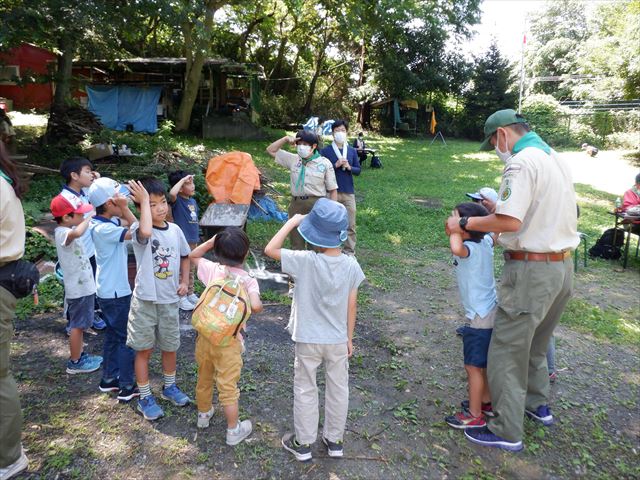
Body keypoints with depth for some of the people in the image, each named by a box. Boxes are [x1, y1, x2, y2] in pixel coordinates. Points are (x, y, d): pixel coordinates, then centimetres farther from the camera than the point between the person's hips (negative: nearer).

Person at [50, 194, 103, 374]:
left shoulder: (67, 230, 6)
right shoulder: (63, 233, -23)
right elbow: (77, 233, -47)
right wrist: (89, 218, -29)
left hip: (82, 286, 9)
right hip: (79, 288, -9)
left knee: (79, 325, 20)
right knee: (78, 326, 4)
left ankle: (79, 355, 33)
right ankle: (74, 363, 17)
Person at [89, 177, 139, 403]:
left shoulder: (108, 221, 3)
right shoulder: (103, 228, -24)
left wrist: (124, 208, -4)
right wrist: (125, 208, -28)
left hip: (109, 290, 9)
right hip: (116, 292, -9)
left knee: (113, 335, 20)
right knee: (127, 338, 2)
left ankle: (109, 379, 32)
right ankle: (127, 387, 13)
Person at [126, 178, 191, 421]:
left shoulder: (175, 229, 0)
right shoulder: (139, 229, -15)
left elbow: (184, 256, 16)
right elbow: (146, 232, -42)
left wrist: (184, 282, 6)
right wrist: (144, 200, -31)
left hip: (170, 300, 4)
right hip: (146, 300, -4)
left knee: (170, 346, 18)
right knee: (144, 349, 9)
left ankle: (169, 387, 40)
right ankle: (145, 398, 25)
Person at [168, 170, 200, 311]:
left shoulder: (193, 201, 8)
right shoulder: (177, 200, -14)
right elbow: (172, 193, -39)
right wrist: (183, 179, -28)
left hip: (193, 240, 7)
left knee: (190, 269, 19)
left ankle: (190, 293, 32)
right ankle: (181, 297, 13)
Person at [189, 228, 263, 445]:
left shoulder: (212, 269, -5)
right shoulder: (248, 280, -15)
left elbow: (193, 256, 13)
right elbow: (255, 306, -30)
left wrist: (212, 241, 4)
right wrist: (259, 305, -8)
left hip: (205, 334, 4)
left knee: (204, 378, 24)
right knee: (228, 386, 8)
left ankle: (204, 414, 46)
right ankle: (233, 430, 22)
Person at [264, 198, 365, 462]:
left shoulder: (305, 262, -23)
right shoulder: (351, 265, -11)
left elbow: (270, 249, -16)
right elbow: (352, 306, -4)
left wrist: (292, 221, -10)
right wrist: (349, 338, 7)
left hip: (308, 341, -2)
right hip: (338, 340, 3)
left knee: (305, 390, 16)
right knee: (338, 389, 19)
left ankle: (303, 443, 30)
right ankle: (334, 439, 36)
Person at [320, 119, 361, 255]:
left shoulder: (352, 151, 7)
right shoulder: (325, 151, -2)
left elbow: (358, 170, 9)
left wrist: (349, 167, -10)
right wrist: (335, 165, -16)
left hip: (349, 192, 2)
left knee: (351, 224, 4)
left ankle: (349, 252, 15)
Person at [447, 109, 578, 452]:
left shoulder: (521, 163, -17)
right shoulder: (555, 158, 12)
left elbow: (510, 221, -27)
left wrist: (465, 224, -16)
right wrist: (499, 207, 17)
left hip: (532, 270, -9)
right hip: (563, 266, 9)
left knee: (507, 351, 3)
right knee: (534, 343, 26)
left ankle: (507, 432, 14)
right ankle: (538, 405, 42)